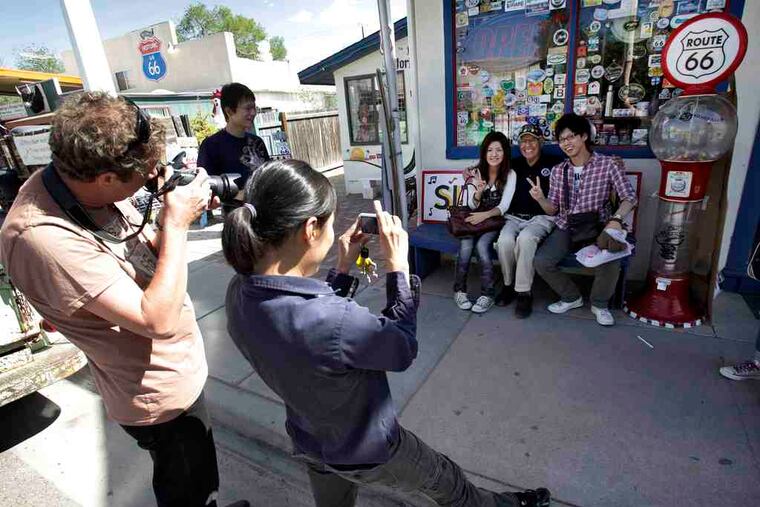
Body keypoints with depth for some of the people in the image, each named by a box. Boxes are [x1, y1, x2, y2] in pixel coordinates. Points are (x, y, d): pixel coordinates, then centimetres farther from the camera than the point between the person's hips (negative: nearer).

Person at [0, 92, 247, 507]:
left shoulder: (85, 187, -9)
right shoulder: (42, 237, -34)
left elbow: (149, 250, 4)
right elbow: (157, 319, -35)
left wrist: (179, 214, -14)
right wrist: (176, 224, -29)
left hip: (176, 368, 8)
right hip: (161, 395, -8)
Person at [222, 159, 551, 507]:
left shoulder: (240, 293, -18)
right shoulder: (330, 321, -42)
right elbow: (403, 349, -23)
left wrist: (343, 268, -6)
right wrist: (398, 262, -19)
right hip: (366, 450, -5)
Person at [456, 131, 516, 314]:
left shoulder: (510, 175, -3)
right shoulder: (476, 172, 3)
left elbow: (504, 206, -12)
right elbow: (472, 206, 0)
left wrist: (485, 215, -30)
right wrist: (479, 191, -22)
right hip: (474, 220, 2)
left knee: (481, 245, -31)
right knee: (466, 245, -28)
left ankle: (488, 293, -19)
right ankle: (459, 290, -13)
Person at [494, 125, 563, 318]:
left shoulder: (554, 163, 5)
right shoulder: (514, 164, 16)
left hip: (541, 217, -2)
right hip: (514, 217, 3)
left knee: (525, 238, -34)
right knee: (504, 240, -29)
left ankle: (524, 293, -20)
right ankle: (508, 284, -4)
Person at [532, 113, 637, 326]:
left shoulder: (608, 164, -6)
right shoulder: (558, 171, 4)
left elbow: (629, 197, -5)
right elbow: (553, 209, 5)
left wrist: (616, 218, -24)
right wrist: (541, 199, -17)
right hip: (566, 229, 3)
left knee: (610, 261, -31)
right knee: (541, 262, -20)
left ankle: (600, 303, 2)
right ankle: (571, 296, 9)